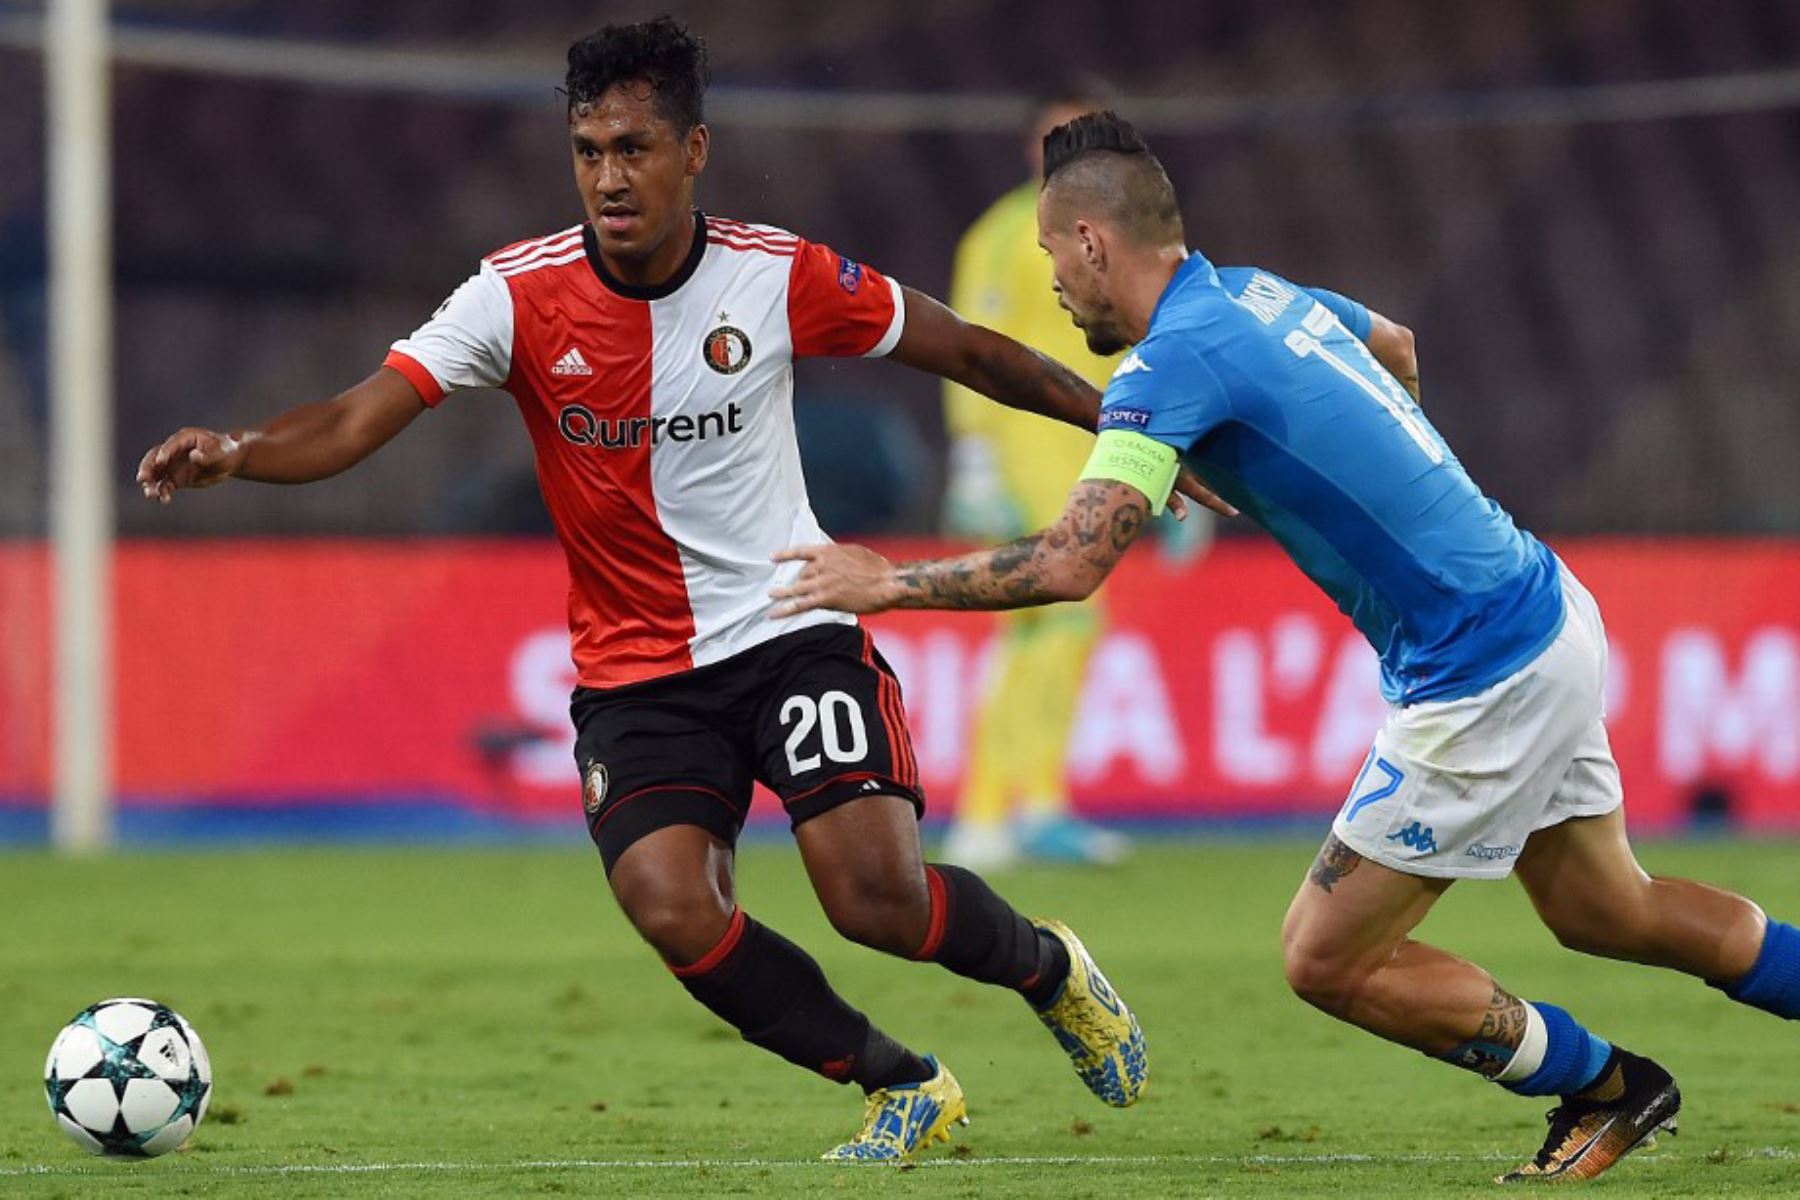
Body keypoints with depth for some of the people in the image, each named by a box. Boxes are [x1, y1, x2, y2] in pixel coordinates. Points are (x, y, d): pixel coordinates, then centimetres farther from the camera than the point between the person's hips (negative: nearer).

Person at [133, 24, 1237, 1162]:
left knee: (878, 895, -18)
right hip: (635, 673, 1)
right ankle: (906, 1088, 3)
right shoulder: (521, 295, -11)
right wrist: (235, 451, -38)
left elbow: (968, 352, 5)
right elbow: (355, 421, -19)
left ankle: (1050, 968, 17)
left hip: (793, 631, -1)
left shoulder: (782, 277, -9)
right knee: (675, 913, -20)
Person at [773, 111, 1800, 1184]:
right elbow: (1396, 342, 31)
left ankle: (1607, 1091, 14)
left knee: (1327, 957, 2)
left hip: (1484, 682, -9)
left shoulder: (1174, 359, -19)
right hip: (1550, 614, 9)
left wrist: (889, 582, -15)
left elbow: (1072, 563, -26)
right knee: (1607, 912, 26)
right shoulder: (1257, 292, 9)